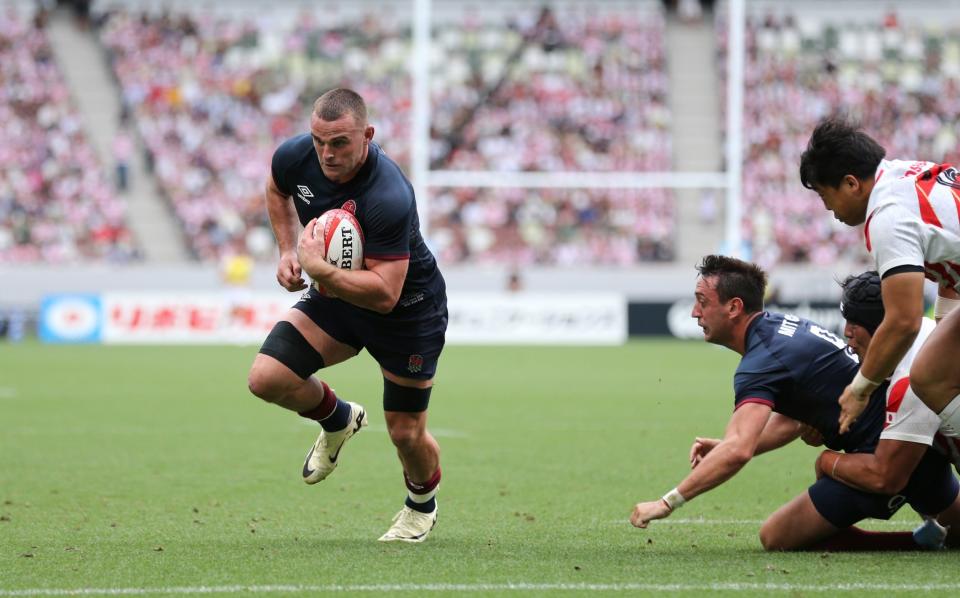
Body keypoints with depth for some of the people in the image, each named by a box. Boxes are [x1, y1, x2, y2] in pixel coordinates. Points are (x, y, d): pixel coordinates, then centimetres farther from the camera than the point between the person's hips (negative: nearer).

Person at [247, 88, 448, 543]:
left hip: (408, 307, -5)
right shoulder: (295, 156, -17)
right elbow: (277, 190, 10)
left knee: (406, 435, 2)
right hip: (334, 298, 5)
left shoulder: (389, 198, -37)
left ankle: (422, 505, 38)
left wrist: (319, 271, -44)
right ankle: (338, 420, 19)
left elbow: (384, 294, -37)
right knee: (266, 378, -14)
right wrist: (288, 250, -2)